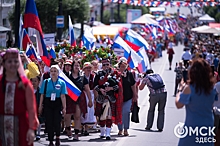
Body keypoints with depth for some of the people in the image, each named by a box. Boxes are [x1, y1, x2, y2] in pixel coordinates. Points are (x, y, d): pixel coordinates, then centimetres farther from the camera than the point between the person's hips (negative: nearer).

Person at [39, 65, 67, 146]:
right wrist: (40, 106, 4)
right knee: (49, 122, 1)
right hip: (48, 103, 1)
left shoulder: (62, 83, 2)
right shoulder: (46, 82, 4)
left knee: (57, 122, -7)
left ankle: (57, 138, 19)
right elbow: (42, 95, 6)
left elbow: (63, 96, 0)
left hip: (58, 103, -1)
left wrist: (64, 107, -3)